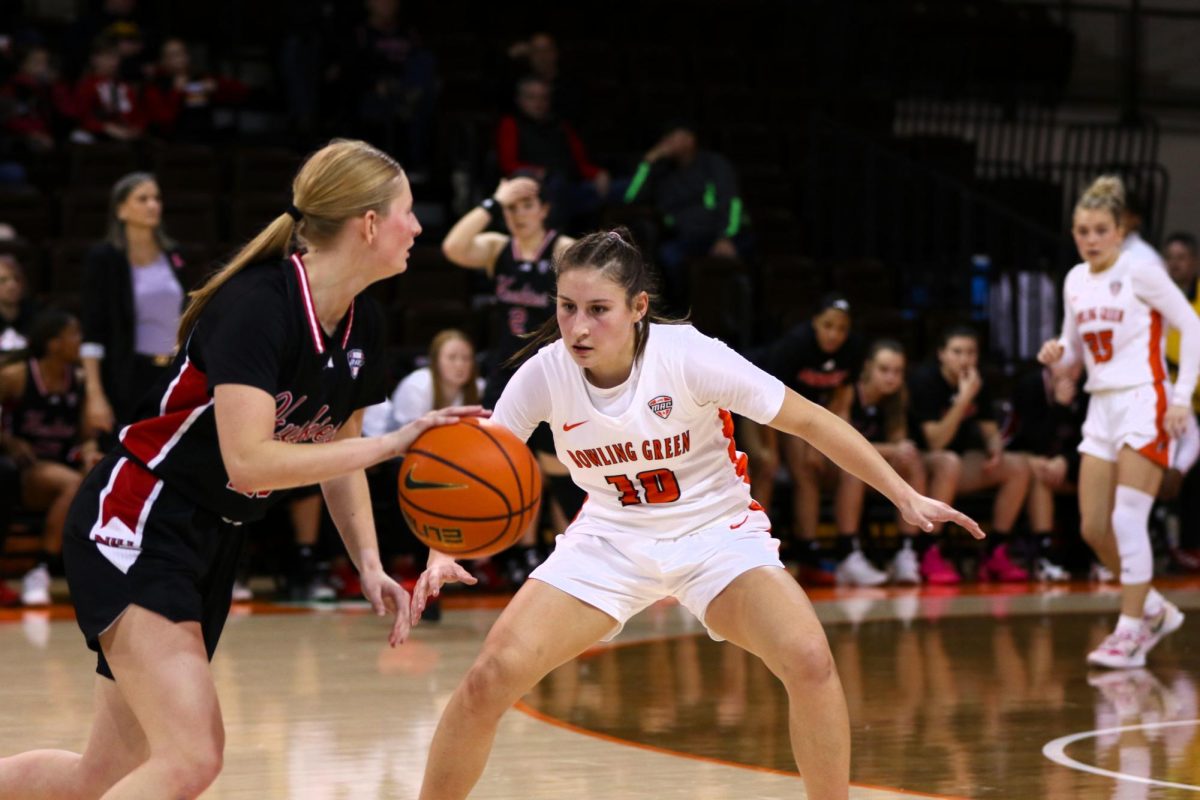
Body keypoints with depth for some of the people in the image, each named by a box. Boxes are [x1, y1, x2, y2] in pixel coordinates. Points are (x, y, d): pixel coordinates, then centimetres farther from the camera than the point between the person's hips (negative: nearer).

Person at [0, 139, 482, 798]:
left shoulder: (362, 328, 2)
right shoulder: (256, 303, -22)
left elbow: (337, 451, 15)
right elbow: (249, 461, -31)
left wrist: (368, 562, 2)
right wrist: (391, 444, -27)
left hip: (212, 543, 9)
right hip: (134, 527, -9)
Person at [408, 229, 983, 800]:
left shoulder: (688, 357, -24)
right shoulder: (544, 374, -18)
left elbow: (809, 421, -15)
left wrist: (907, 498, -16)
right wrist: (442, 554, -29)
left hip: (716, 532, -2)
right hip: (609, 537, 2)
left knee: (809, 661, -27)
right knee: (491, 678, -15)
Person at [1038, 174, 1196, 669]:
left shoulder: (1139, 274, -8)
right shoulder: (1075, 281, 10)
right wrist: (1057, 354, -5)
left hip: (1144, 402, -7)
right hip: (1102, 406, 7)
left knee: (1127, 520, -13)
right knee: (1094, 528, 3)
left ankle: (1130, 635, -5)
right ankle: (1154, 610, 23)